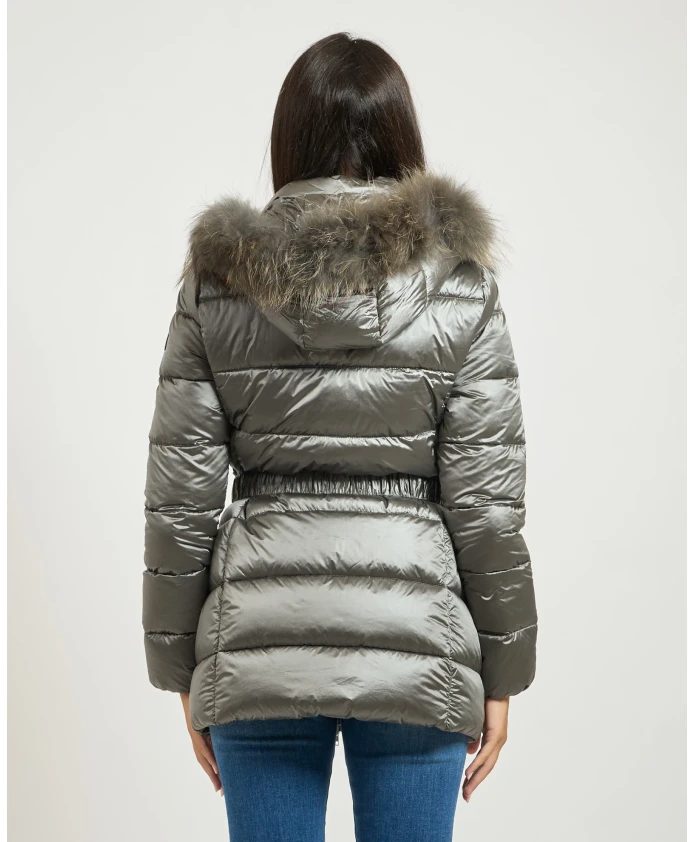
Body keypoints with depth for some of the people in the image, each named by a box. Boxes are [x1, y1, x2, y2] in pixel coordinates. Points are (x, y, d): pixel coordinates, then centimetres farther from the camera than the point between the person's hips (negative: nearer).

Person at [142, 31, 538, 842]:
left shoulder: (217, 279, -1)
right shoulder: (460, 284, -4)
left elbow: (180, 499, -1)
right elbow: (486, 501, -5)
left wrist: (184, 670, 9)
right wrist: (500, 674, 5)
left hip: (259, 644, 1)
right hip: (413, 641, 0)